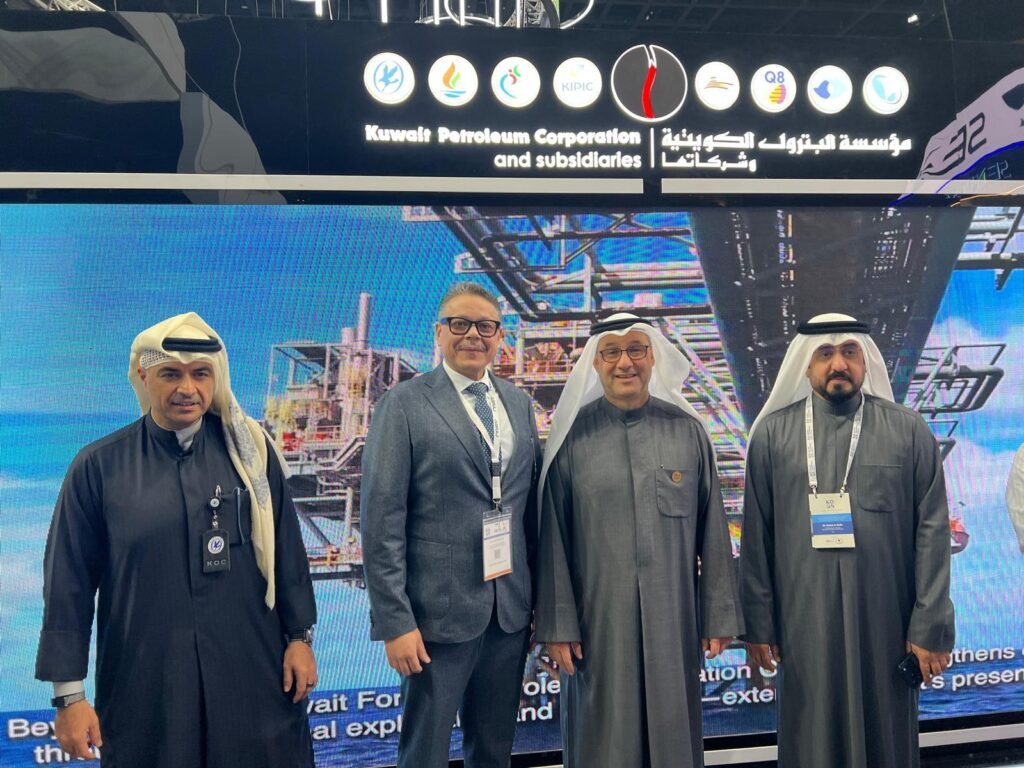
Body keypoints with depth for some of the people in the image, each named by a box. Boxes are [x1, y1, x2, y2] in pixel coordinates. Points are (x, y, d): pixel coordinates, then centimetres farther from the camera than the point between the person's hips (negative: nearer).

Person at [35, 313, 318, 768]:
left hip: (251, 676, 1)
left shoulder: (247, 450, -2)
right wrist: (69, 694, -2)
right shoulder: (99, 467, -5)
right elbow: (69, 585, -2)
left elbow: (286, 549, 5)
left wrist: (300, 635, 5)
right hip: (144, 686, -1)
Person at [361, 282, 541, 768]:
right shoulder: (405, 404, -6)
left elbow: (531, 505, 11)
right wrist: (394, 620, -14)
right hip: (439, 613, -5)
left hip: (511, 612, 5)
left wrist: (541, 599, 8)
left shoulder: (519, 404, 9)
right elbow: (381, 519, -10)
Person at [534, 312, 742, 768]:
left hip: (673, 620, 1)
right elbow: (552, 538, -1)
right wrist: (556, 626, -4)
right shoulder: (573, 436, -2)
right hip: (598, 621, -1)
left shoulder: (688, 431, 2)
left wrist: (719, 616, 2)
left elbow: (713, 533, 3)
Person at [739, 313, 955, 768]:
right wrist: (758, 626, 1)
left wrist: (931, 628, -5)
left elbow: (932, 533, -1)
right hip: (804, 624, 0)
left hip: (887, 624, 0)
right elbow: (756, 538, 1)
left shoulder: (909, 431, 1)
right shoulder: (772, 433, 1)